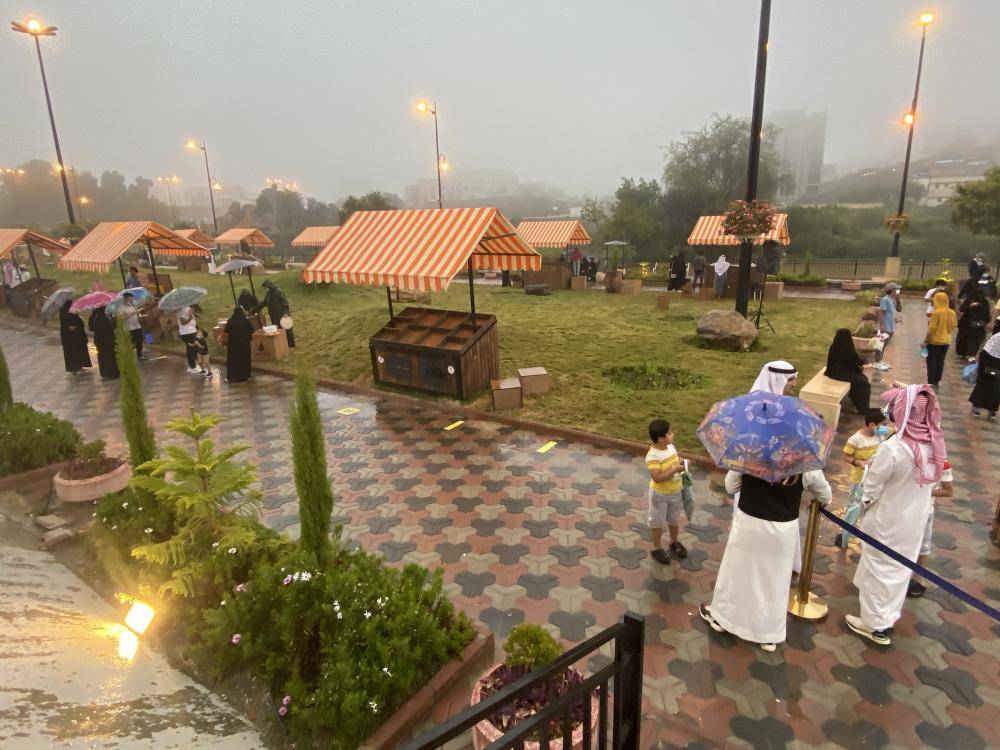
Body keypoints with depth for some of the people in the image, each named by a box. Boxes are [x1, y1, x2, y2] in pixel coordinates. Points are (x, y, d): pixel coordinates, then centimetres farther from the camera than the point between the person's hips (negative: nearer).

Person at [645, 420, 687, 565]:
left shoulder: (671, 447, -7)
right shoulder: (653, 456, -30)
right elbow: (657, 478, -35)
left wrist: (683, 464, -7)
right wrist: (675, 469, -33)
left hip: (675, 491, 7)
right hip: (660, 494, -7)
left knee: (674, 519, 25)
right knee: (657, 521, 13)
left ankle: (674, 542, 48)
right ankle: (657, 548, 32)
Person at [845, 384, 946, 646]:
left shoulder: (892, 448, -30)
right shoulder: (934, 442, -11)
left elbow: (871, 485, -19)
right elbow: (930, 480, 2)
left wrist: (865, 506, -1)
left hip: (887, 520, -6)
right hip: (916, 518, 6)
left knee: (879, 568, 11)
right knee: (901, 566, 22)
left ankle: (876, 625, 25)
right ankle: (890, 614, 41)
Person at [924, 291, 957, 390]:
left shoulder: (936, 313, -19)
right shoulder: (952, 313, 0)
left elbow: (932, 328, -18)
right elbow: (954, 326, 9)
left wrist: (926, 340, -10)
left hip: (935, 341, -6)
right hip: (946, 341, 6)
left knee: (932, 361, 3)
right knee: (940, 361, 14)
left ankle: (932, 383, 1)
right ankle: (937, 382, 20)